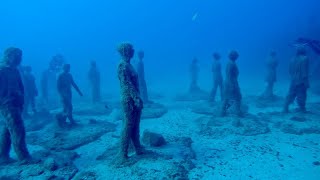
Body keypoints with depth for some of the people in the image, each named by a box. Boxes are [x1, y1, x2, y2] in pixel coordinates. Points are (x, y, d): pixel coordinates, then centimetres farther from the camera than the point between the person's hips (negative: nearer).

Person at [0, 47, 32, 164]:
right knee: (18, 130, -10)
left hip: (15, 105, 9)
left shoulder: (14, 70, 15)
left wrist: (21, 102, 13)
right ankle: (24, 158, -5)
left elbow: (20, 87, 18)